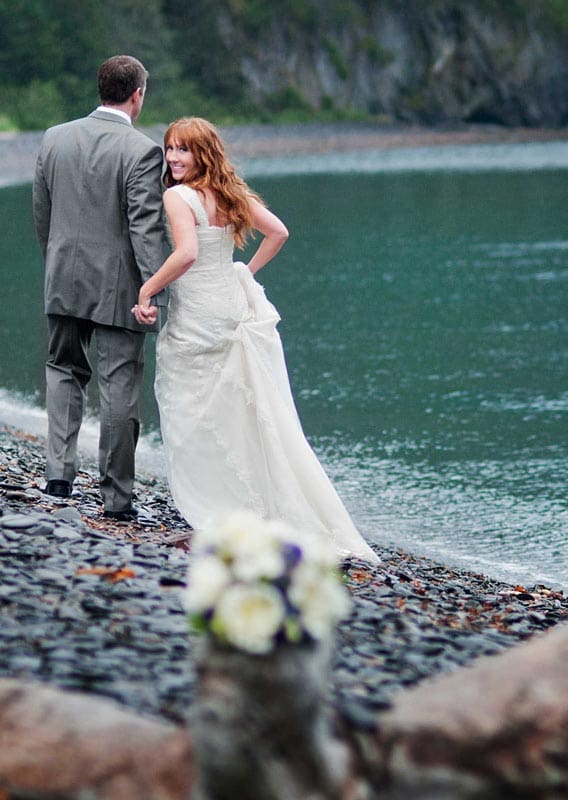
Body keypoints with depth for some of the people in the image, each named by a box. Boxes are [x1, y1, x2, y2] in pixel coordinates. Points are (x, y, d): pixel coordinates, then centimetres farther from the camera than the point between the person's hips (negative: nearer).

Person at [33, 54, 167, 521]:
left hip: (64, 283, 4)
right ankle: (117, 497, 7)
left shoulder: (55, 139, 2)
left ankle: (59, 469, 10)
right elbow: (146, 228, -20)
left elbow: (41, 215, 10)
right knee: (120, 387, 2)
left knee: (64, 369, 22)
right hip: (118, 288, -4)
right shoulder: (142, 151, -14)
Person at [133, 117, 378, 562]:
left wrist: (146, 291, -17)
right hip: (235, 306, 7)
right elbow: (278, 232, 10)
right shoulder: (231, 193, 8)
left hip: (196, 320, -7)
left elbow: (186, 254, -26)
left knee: (193, 419, 4)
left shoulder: (178, 197, -13)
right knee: (258, 417, 10)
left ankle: (214, 516, 4)